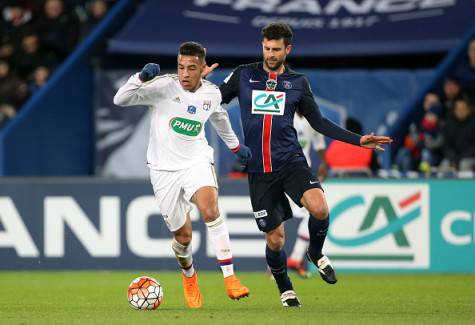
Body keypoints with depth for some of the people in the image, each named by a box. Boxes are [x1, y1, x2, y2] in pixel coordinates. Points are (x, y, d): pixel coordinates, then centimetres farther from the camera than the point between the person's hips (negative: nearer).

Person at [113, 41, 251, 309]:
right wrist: (142, 78, -38)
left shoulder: (212, 93, -1)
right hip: (164, 167, -1)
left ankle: (229, 277, -26)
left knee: (209, 206, -29)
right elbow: (120, 99, -21)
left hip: (197, 161, 1)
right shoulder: (164, 86, -14)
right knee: (183, 235, 3)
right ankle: (189, 275, 39)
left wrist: (236, 146, 37)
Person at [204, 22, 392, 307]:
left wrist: (358, 140, 6)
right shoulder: (244, 75, 5)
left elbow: (318, 122, 13)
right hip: (259, 170, 0)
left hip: (291, 162, 0)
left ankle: (316, 253, 5)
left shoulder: (298, 82, 7)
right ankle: (285, 289, 28)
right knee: (275, 238, 1)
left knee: (319, 207, -27)